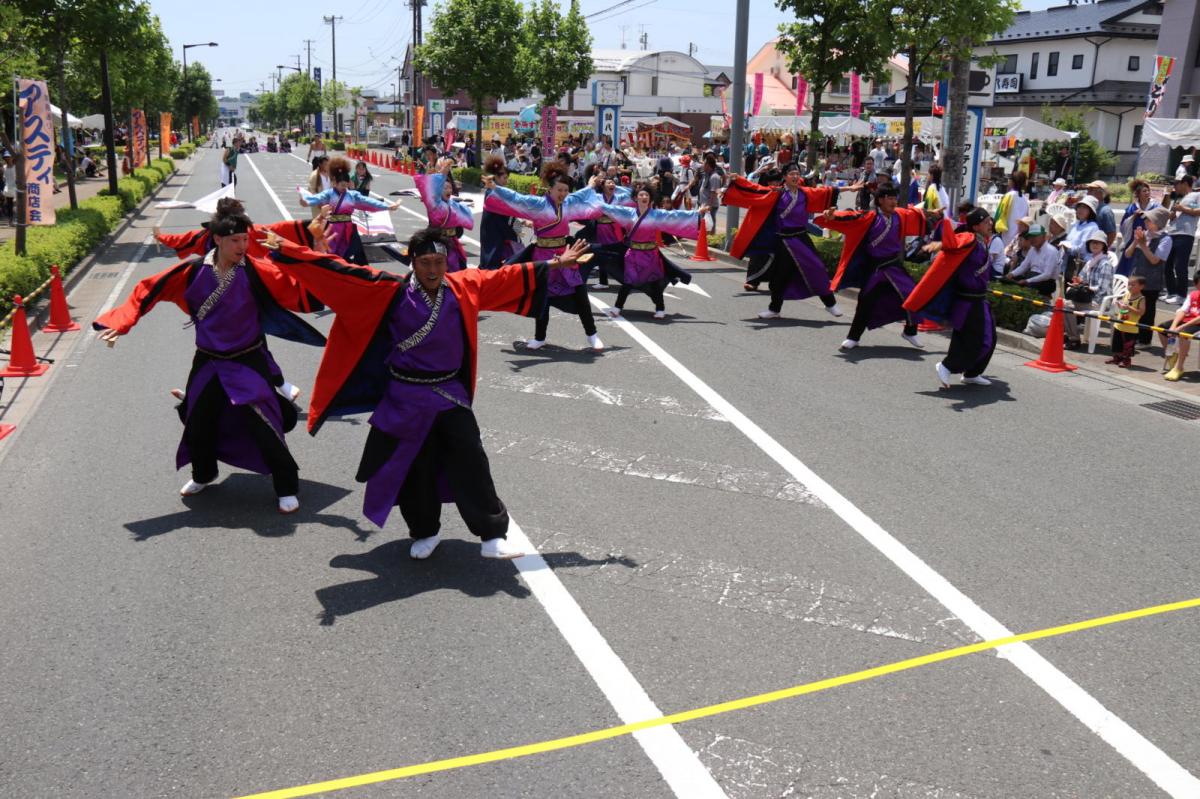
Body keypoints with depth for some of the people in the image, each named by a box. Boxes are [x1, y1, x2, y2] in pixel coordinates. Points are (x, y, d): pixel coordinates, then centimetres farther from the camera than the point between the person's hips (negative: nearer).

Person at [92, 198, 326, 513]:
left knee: (264, 426, -12)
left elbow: (301, 293, -19)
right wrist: (122, 323, -8)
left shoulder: (256, 271, -15)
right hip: (208, 363, 3)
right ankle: (204, 475, 46)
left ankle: (287, 487, 8)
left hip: (249, 363, -3)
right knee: (198, 425, 16)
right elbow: (150, 290, -3)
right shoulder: (193, 271, -11)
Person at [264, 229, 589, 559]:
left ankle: (493, 536, 4)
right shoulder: (393, 291, -9)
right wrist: (287, 250, -12)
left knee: (471, 464, -3)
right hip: (406, 397, -1)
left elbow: (506, 277, 10)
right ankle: (425, 532, 28)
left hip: (451, 394, 2)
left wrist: (554, 264, 17)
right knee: (414, 467, 8)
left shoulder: (465, 286, 0)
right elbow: (342, 272, -10)